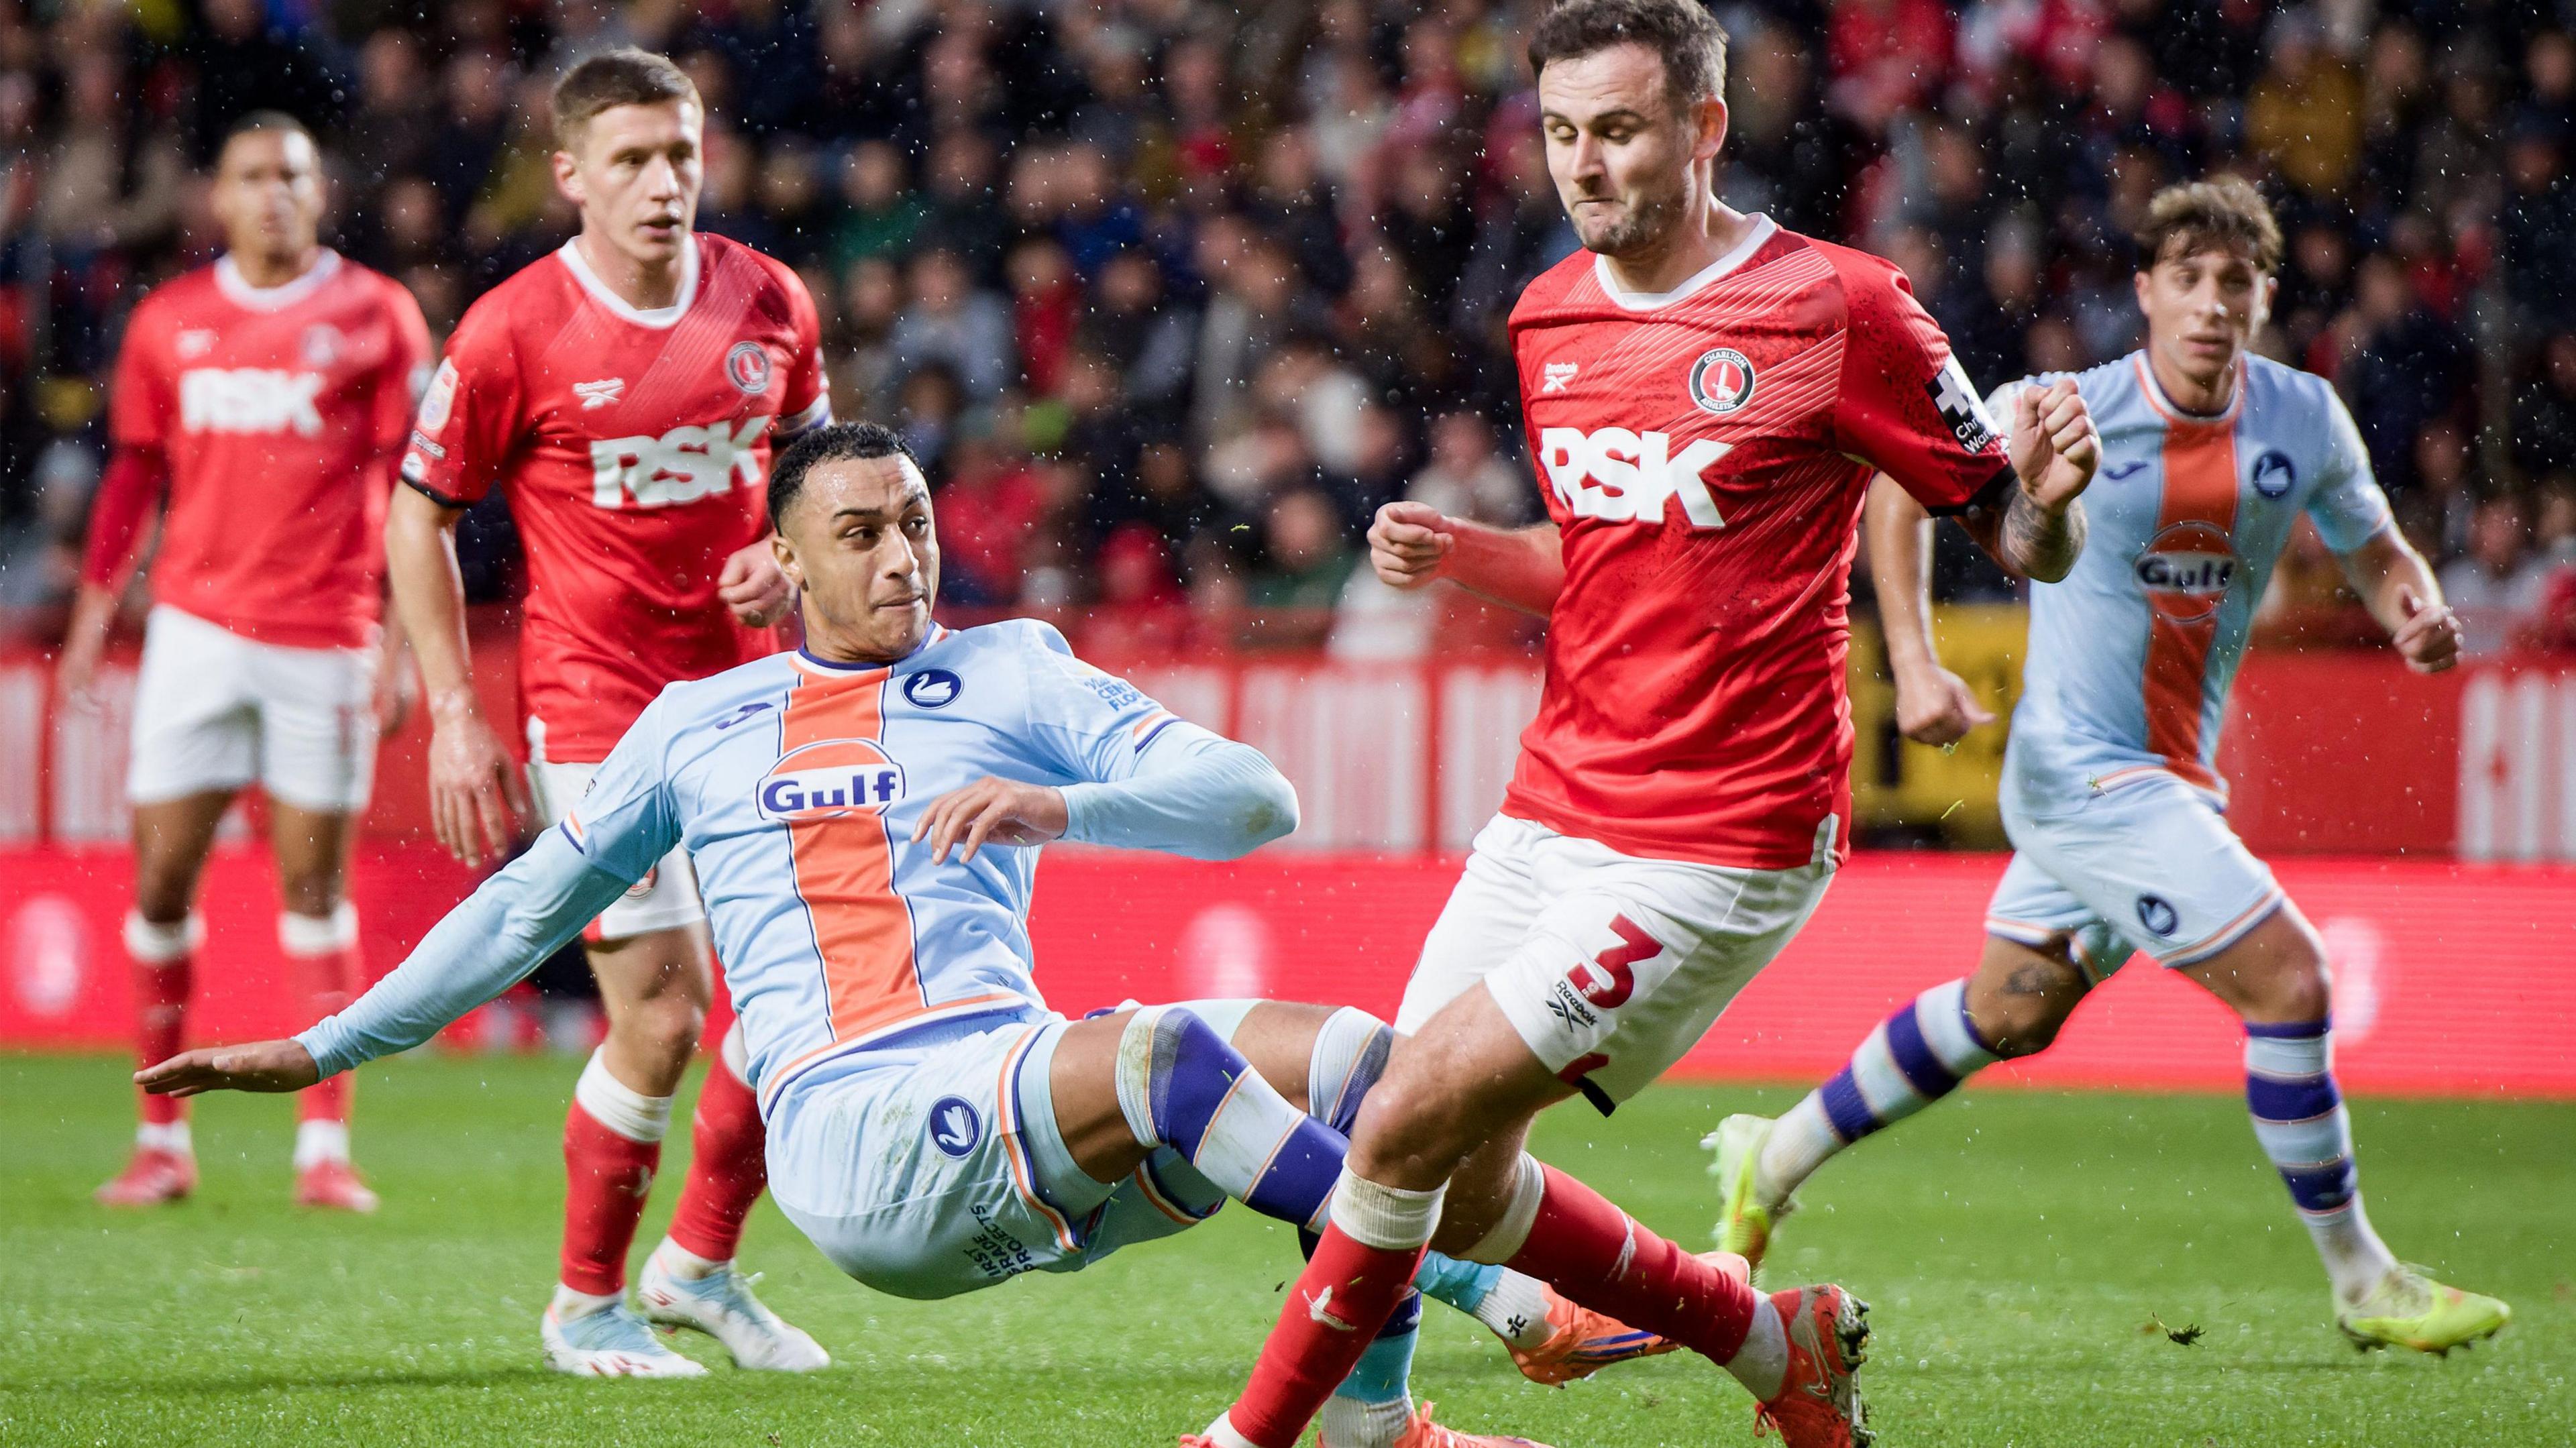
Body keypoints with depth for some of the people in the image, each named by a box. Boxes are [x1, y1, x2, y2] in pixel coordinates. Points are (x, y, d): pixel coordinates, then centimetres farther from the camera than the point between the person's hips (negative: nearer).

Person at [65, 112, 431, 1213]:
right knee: (161, 880, -2)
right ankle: (162, 1141, 6)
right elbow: (136, 472, 16)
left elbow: (409, 487, 1)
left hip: (325, 632, -2)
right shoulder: (169, 323, 9)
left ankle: (325, 1145, 3)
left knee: (315, 885, -1)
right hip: (197, 619, 2)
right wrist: (94, 606, 11)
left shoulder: (375, 316, 0)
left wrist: (405, 635, -5)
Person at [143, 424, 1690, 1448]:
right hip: (851, 1134, -3)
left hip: (1025, 1088, 3)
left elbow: (1256, 799, 5)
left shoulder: (1013, 675, 17)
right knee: (1164, 1052, -33)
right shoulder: (698, 727, 21)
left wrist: (1065, 804, -14)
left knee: (1348, 1049, -22)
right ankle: (1511, 1303, -34)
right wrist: (325, 1047, 29)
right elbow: (531, 904, 30)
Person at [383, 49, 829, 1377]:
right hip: (594, 707, -5)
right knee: (660, 1017, -11)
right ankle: (586, 1304, 10)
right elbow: (419, 517, -2)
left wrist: (787, 561, -2)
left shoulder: (770, 304, 2)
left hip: (745, 694, 5)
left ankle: (700, 1264, 23)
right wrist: (456, 717, -7)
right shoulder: (512, 333, -11)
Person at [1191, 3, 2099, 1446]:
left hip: (1722, 842, -8)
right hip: (1557, 814, 8)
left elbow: (2024, 541, -6)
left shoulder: (1837, 306, -11)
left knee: (1408, 1129, -13)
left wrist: (2049, 494, -29)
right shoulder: (1548, 319, 10)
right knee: (1461, 1201, 8)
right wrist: (1457, 555, 5)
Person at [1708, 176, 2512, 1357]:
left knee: (2005, 1016, 22)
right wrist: (1913, 662, -11)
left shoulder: (2303, 418, -1)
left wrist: (2416, 611, -12)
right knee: (2289, 980, -14)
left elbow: (2374, 551, 12)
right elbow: (1899, 482, -1)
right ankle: (2360, 1282, -1)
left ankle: (1774, 1158, 40)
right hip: (2084, 769, -7)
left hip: (2174, 776, 7)